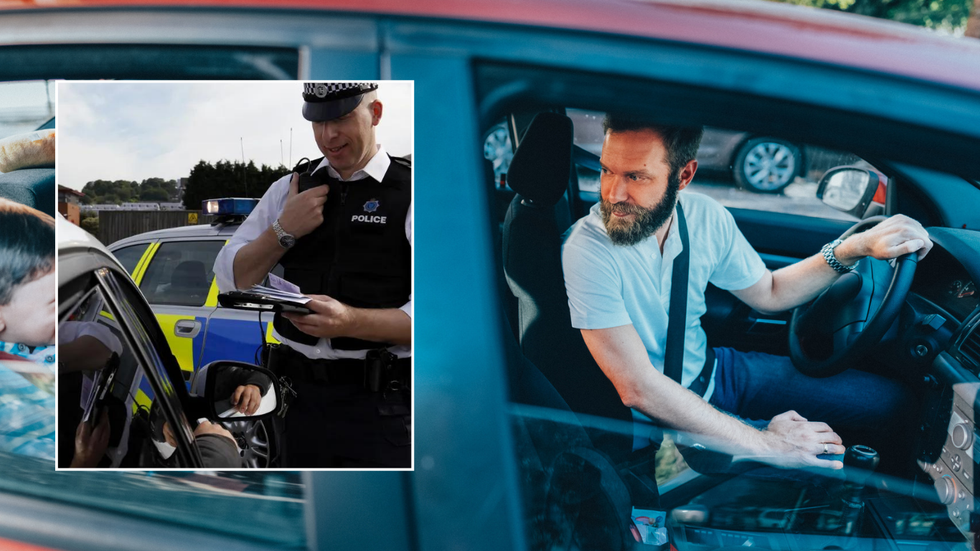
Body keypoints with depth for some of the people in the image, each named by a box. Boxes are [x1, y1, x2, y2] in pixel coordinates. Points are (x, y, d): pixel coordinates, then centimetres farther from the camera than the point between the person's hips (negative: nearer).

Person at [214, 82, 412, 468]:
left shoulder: (407, 194, -4)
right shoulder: (289, 190, 12)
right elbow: (229, 278, 12)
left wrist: (349, 321, -28)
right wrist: (283, 230, -4)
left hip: (378, 406, -4)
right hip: (299, 395, 5)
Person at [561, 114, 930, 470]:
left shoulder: (705, 216, -9)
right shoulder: (587, 250, -29)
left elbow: (767, 293, 9)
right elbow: (639, 388, -31)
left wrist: (855, 248, -7)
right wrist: (764, 443, -27)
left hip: (714, 369, 7)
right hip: (659, 419, -6)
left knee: (886, 399, 5)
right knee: (829, 465, -18)